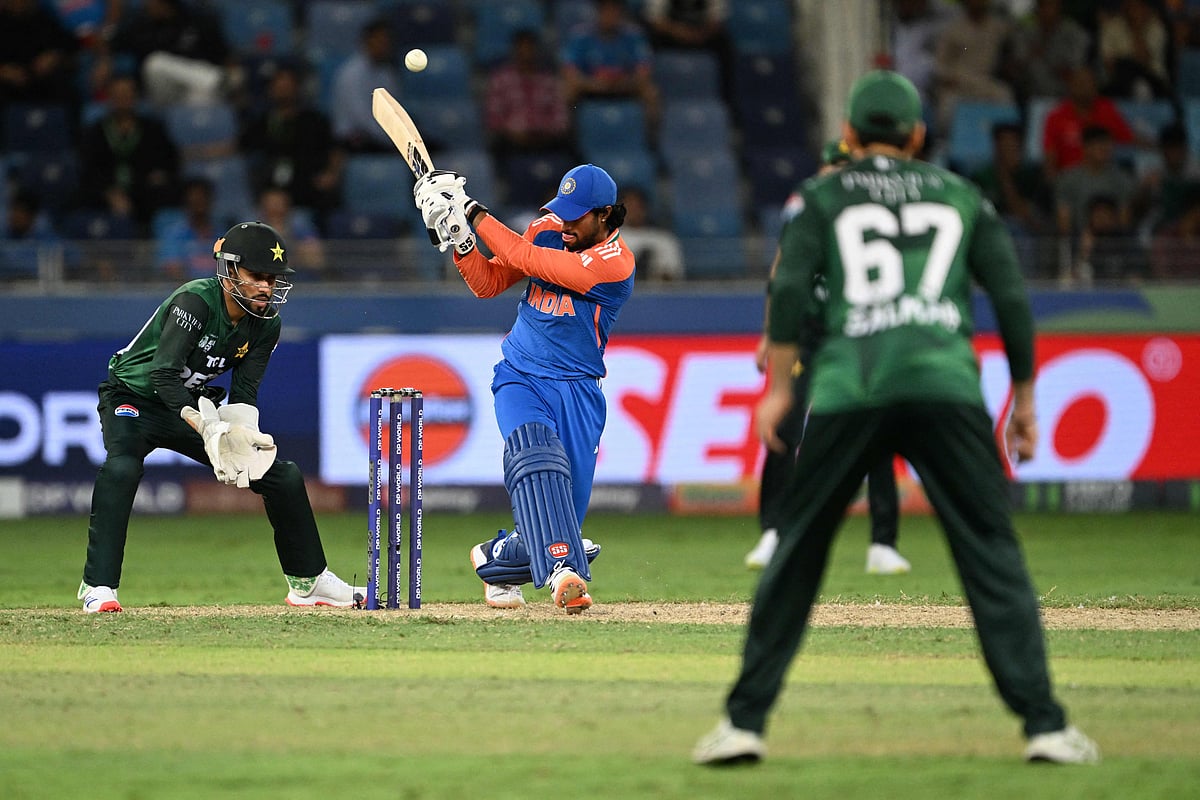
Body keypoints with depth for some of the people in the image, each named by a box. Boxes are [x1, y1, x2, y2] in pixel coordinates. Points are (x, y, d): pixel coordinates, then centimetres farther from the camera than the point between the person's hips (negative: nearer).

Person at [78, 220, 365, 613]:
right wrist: (208, 428, -46)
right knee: (121, 469, -37)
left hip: (197, 407, 7)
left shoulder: (266, 323, -6)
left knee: (283, 475, 2)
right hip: (135, 399, -7)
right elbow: (163, 374, -36)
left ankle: (308, 581, 20)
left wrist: (242, 437, -28)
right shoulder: (196, 301, -28)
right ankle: (98, 587, -33)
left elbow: (244, 393, -6)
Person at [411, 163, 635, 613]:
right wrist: (459, 237, -9)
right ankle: (562, 572, -45)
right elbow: (488, 283, 7)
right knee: (534, 452, -31)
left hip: (576, 390, -2)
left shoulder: (615, 262, -16)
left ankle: (497, 558, 27)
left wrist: (475, 214, -15)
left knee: (567, 515, -4)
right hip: (519, 379, 2)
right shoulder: (548, 231, 4)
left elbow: (525, 259, -21)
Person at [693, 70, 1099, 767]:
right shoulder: (961, 196, 20)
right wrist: (1025, 398, 19)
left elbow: (791, 291, 2)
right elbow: (1013, 299, 12)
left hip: (846, 392, 0)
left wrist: (779, 388, 7)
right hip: (946, 388, 0)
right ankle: (1045, 724, -10)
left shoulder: (822, 197, 16)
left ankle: (745, 721, 7)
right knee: (993, 553, 0)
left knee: (796, 553, 10)